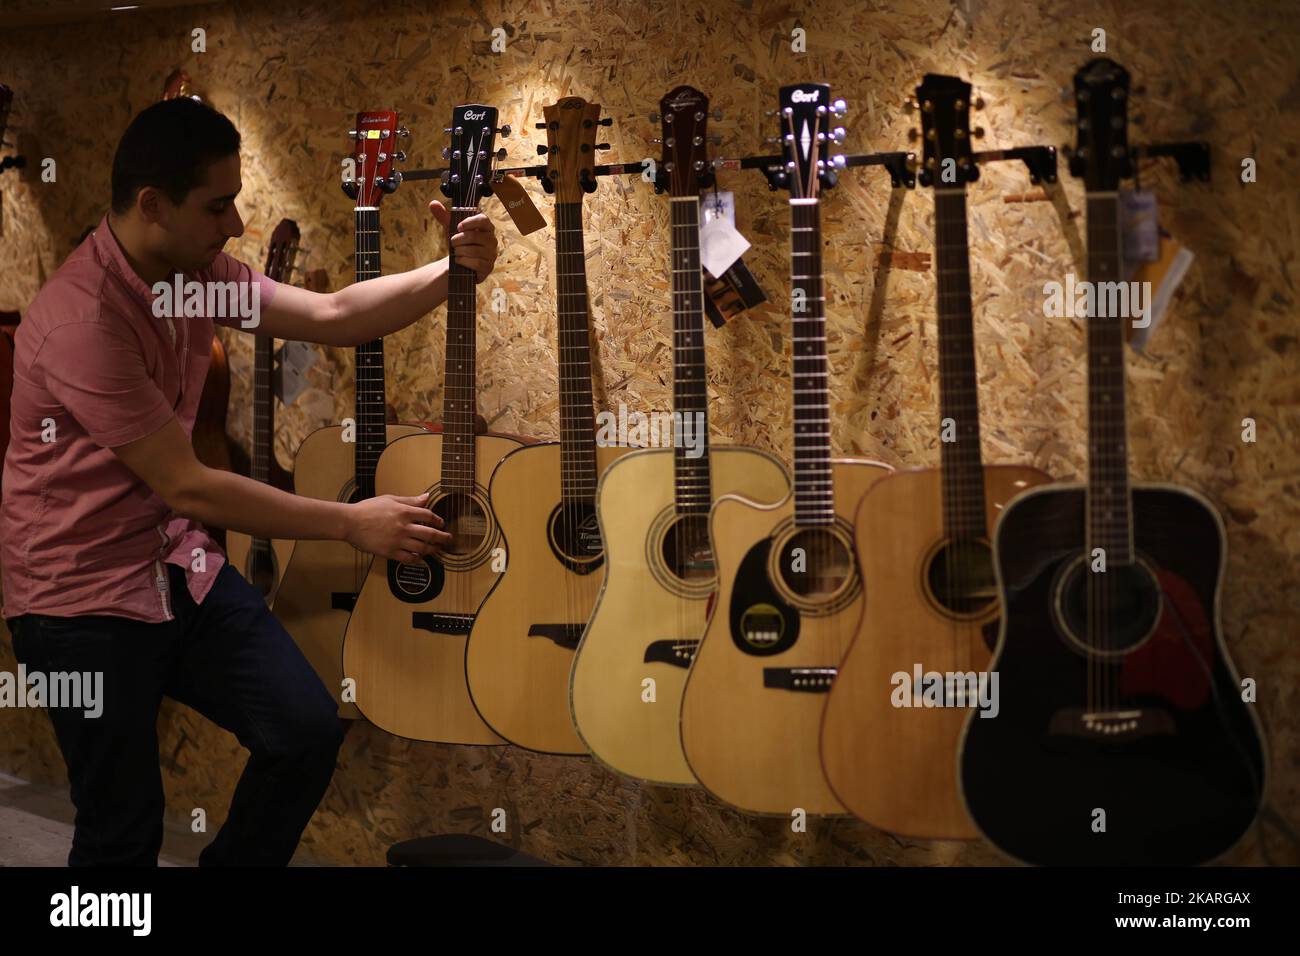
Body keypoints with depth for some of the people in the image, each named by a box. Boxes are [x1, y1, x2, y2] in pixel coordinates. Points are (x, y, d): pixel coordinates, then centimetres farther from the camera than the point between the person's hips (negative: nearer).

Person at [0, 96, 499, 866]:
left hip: (179, 564, 8)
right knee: (126, 830, 0)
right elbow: (187, 487, -25)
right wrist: (352, 524, -19)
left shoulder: (194, 266, 0)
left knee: (310, 730, 1)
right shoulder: (83, 319, -27)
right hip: (84, 597, -8)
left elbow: (329, 318, 4)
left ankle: (234, 863, 24)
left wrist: (453, 274, -9)